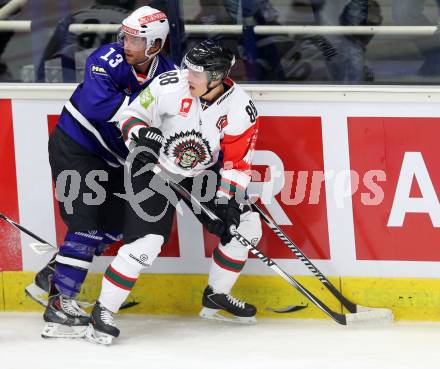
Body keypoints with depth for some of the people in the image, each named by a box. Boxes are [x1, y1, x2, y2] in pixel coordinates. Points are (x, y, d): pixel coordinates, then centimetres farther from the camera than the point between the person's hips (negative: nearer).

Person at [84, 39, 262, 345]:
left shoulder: (241, 109, -17)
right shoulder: (170, 86, -23)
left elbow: (237, 162, -10)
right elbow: (131, 114, -10)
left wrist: (227, 199, -21)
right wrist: (140, 134, -31)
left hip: (203, 173, 4)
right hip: (154, 168, -4)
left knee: (246, 226, 2)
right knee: (146, 243, -19)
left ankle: (216, 297, 21)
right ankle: (103, 311, -8)